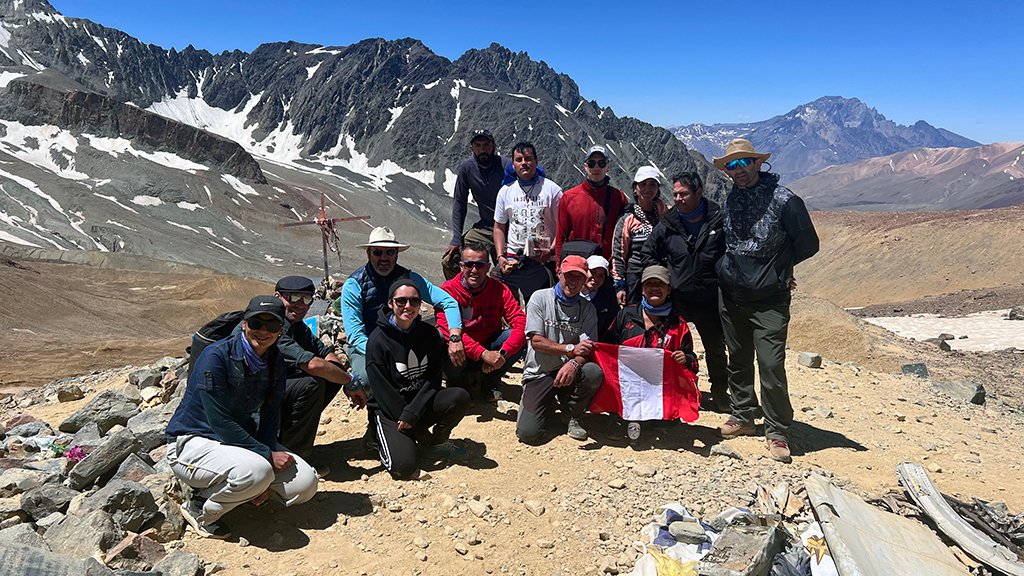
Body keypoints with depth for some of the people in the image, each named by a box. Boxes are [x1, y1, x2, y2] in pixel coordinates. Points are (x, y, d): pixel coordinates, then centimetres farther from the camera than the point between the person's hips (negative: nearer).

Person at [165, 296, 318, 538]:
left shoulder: (276, 365, -1)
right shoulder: (216, 357, -21)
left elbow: (270, 419, -1)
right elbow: (220, 423, -23)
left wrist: (264, 484, -13)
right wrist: (267, 455, -23)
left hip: (242, 439, 7)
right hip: (193, 443, -6)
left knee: (305, 484, -9)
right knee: (256, 471, -36)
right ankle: (200, 507, -6)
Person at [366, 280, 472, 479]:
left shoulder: (429, 333, -1)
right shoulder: (378, 340, -14)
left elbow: (433, 380, -4)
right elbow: (382, 391, -15)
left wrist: (412, 413, -20)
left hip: (422, 403, 4)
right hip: (389, 410, -4)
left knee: (460, 397, -24)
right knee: (403, 466, -27)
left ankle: (438, 442, 1)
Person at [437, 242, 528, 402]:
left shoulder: (499, 289, -8)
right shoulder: (448, 290, -15)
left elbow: (521, 323, -17)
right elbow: (449, 329, -26)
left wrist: (502, 353, -32)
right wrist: (483, 354, -37)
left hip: (489, 348, 2)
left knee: (522, 338, -23)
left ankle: (490, 383, 2)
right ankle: (458, 381, 1)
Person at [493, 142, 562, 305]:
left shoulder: (551, 189, 0)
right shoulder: (505, 191, 10)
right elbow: (499, 227, 15)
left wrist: (551, 251, -15)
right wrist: (500, 257, 2)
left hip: (541, 260, -3)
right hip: (511, 260, 3)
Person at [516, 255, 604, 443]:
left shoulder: (587, 309, 4)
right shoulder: (540, 298, -3)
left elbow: (587, 349, -7)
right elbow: (536, 341, -11)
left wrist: (574, 363, -30)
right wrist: (570, 349, -21)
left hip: (568, 371, 2)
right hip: (539, 373, -2)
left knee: (594, 373, -32)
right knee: (527, 432, -17)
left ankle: (574, 417, -3)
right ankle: (548, 403, 18)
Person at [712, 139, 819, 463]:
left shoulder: (783, 200, -12)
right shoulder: (730, 199, 6)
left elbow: (808, 245, -4)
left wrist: (776, 268, 3)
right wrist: (731, 268, 8)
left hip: (769, 300, -6)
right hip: (731, 296, 6)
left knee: (771, 364, -8)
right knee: (738, 360, 15)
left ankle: (777, 432, 7)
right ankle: (743, 416, 32)